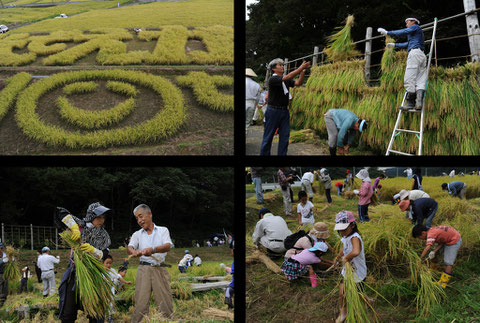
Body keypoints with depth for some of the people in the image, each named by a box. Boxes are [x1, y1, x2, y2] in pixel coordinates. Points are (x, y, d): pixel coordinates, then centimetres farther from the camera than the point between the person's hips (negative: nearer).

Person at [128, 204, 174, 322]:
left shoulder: (163, 230, 11)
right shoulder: (137, 234, 15)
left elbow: (168, 246, -7)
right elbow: (130, 247, -3)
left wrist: (153, 249, -27)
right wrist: (133, 251, -29)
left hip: (160, 269, -1)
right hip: (144, 269, 1)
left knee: (165, 301, -4)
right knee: (141, 303, -7)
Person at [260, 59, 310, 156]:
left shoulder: (286, 80, 11)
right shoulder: (272, 79, -13)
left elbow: (298, 83, 0)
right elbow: (288, 77, -26)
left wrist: (303, 71, -14)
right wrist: (301, 67, -26)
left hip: (284, 111, 7)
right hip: (273, 111, -6)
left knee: (285, 137, 4)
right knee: (268, 136, 1)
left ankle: (282, 154, 10)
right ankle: (264, 154, 9)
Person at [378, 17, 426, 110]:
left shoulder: (415, 27, 8)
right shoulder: (417, 32, 34)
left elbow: (403, 32, -6)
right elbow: (407, 44, 42)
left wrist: (387, 33, -3)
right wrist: (394, 45, 43)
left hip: (415, 53, -9)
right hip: (422, 55, 9)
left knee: (409, 79, -11)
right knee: (420, 81, -4)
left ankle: (410, 103, -15)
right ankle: (419, 102, -18)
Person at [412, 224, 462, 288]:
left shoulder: (431, 234, -30)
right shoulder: (432, 230, -3)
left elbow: (427, 248, -43)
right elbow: (441, 242, -2)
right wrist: (434, 251, -17)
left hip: (454, 241, -10)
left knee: (448, 262, -15)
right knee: (433, 254, 13)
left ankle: (443, 283, -14)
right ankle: (432, 270, 30)